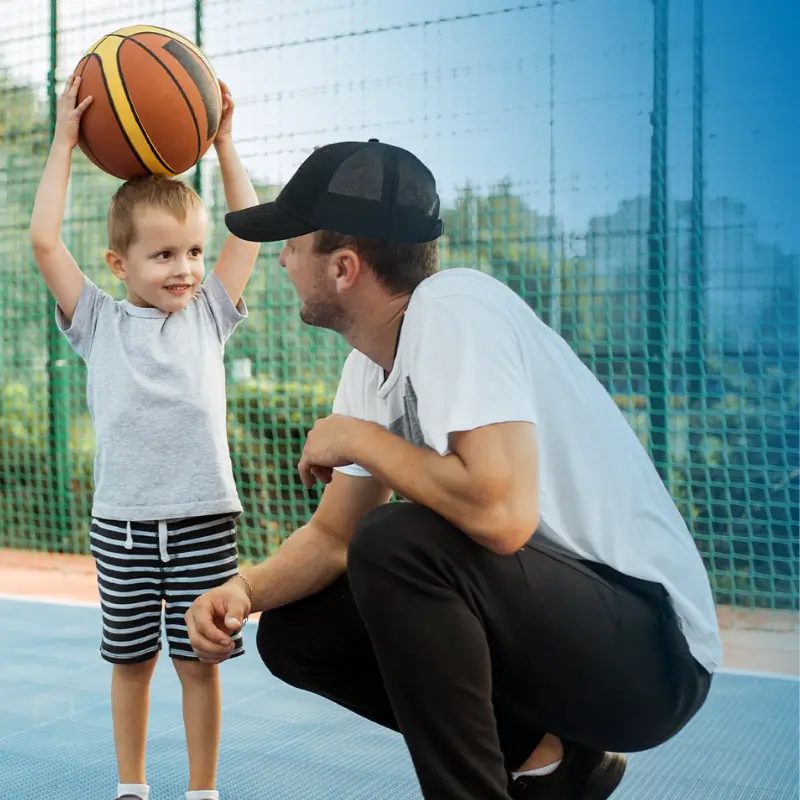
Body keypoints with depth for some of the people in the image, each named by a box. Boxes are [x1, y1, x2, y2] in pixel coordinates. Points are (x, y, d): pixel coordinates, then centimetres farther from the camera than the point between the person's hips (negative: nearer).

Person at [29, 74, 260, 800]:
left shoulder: (208, 314, 8)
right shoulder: (99, 323, 4)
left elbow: (251, 227, 8)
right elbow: (45, 241, -4)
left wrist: (224, 142, 9)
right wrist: (66, 140, -1)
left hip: (204, 517, 0)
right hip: (122, 521, 0)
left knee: (199, 660, 7)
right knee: (131, 659, 12)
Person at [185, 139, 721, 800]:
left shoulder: (452, 308, -22)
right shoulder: (369, 369, 5)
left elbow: (502, 513, -35)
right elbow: (333, 535, 13)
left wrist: (360, 440, -19)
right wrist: (245, 590, -7)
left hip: (651, 645, -9)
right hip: (548, 615, 9)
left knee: (397, 543, -31)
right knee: (294, 635, 7)